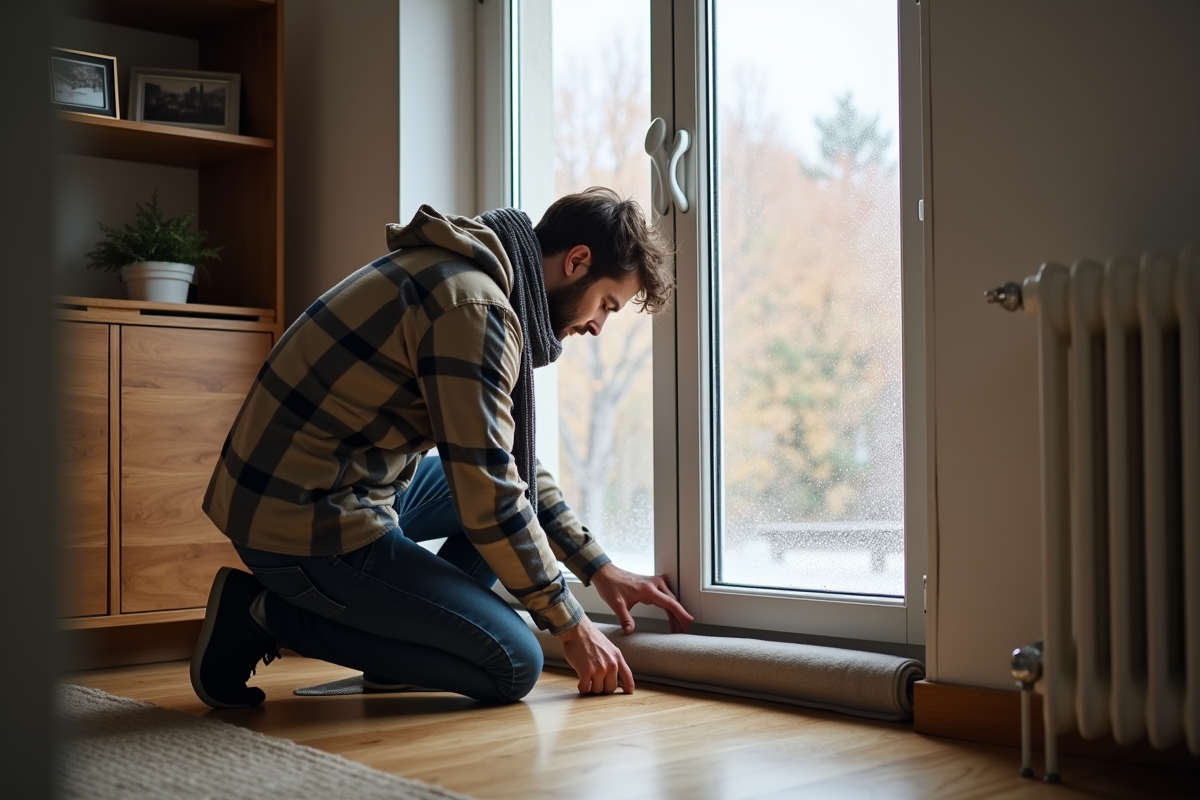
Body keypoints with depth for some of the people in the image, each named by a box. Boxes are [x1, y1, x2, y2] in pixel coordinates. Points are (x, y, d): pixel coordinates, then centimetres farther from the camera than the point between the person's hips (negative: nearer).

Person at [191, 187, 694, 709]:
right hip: (312, 528, -10)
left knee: (517, 484, 19)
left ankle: (416, 625, 9)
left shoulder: (474, 273, 11)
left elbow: (515, 463, 18)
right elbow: (488, 499, -21)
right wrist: (569, 625, -9)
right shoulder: (474, 306, -21)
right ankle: (272, 614, -3)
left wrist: (599, 569, 15)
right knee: (514, 664, -9)